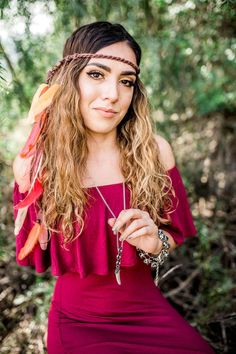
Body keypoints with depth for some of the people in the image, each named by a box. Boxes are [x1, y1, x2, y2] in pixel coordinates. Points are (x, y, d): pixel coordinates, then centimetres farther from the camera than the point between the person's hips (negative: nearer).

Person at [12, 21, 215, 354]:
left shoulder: (155, 151, -12)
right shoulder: (36, 164, -13)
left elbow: (177, 233, 0)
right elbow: (36, 258, -3)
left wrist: (155, 242, -19)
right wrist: (26, 183, -12)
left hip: (149, 313, 1)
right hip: (76, 323, -1)